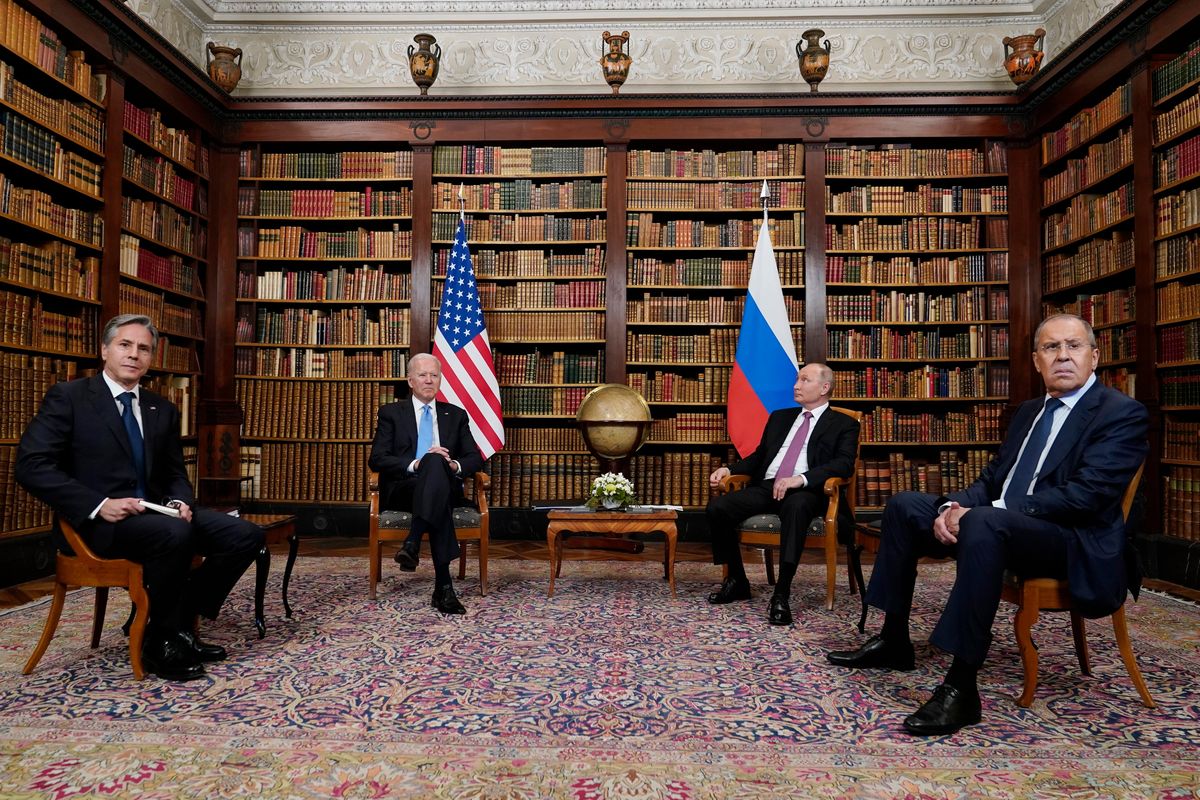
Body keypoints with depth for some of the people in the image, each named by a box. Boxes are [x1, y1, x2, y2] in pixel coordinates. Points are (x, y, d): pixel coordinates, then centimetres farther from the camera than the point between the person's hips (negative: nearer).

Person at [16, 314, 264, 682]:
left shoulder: (163, 410, 15)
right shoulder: (68, 397, -1)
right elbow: (31, 465, -10)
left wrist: (180, 502, -7)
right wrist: (99, 505, -21)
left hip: (155, 513, 6)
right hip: (99, 521, -6)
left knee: (246, 534, -13)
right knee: (175, 533, -36)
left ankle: (180, 620, 0)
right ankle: (161, 639, -13)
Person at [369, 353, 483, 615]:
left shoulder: (456, 415, 19)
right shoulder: (390, 413, 14)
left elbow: (475, 459, 12)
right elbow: (377, 460, 1)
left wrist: (454, 465, -12)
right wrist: (415, 464, -17)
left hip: (445, 488, 2)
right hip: (402, 488, -1)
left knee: (436, 463, -36)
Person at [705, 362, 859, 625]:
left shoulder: (844, 424, 10)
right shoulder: (779, 417, 27)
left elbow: (845, 464, -7)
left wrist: (801, 478, -23)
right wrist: (729, 469, 7)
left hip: (805, 491, -5)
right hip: (766, 486, 5)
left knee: (796, 506, -41)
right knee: (717, 507, -20)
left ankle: (782, 594, -35)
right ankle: (737, 581, -1)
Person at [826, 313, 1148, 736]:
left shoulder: (1123, 413, -7)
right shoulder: (1029, 411, 18)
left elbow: (1083, 496, -20)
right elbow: (992, 478, 16)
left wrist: (978, 511, -22)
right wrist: (954, 506, -8)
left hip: (1076, 545, -8)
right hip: (1003, 525, 8)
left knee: (985, 522, -38)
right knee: (904, 505, 2)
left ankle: (961, 688, -34)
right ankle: (894, 640, 8)